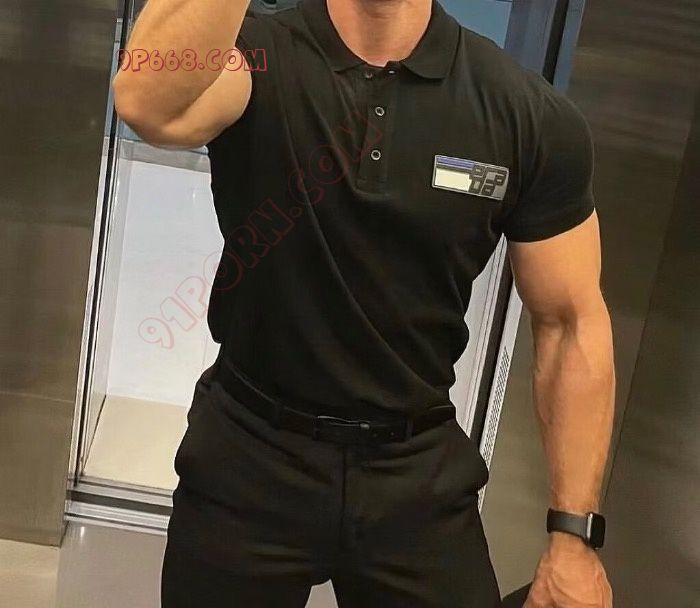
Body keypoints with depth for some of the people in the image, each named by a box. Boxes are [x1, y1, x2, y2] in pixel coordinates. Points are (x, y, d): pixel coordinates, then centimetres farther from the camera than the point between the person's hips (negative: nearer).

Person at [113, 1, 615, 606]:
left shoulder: (532, 116, -8)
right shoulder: (252, 58, -11)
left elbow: (573, 324, -4)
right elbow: (151, 107, -34)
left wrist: (574, 535, -5)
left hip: (421, 473, 1)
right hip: (247, 457, 0)